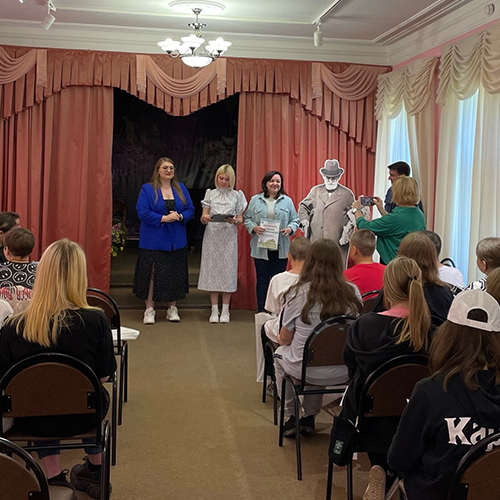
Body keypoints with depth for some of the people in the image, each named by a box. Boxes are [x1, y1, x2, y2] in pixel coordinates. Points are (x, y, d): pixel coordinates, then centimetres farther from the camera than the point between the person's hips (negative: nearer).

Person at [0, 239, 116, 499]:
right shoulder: (95, 320, -23)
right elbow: (103, 376, -11)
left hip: (32, 421, 1)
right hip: (80, 419, 0)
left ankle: (54, 478, 25)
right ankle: (95, 472, 48)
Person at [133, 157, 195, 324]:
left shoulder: (181, 188, 10)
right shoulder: (147, 189, -1)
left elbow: (190, 210, 7)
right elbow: (142, 212, -10)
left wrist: (180, 217, -13)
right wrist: (163, 218, -18)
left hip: (176, 241, 4)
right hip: (153, 240, -3)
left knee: (174, 275, 7)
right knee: (152, 274, -1)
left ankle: (172, 309, 18)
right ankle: (149, 310, 8)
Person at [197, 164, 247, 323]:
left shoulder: (237, 195, 7)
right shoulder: (210, 194, 9)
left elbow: (240, 220, 6)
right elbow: (204, 217, 6)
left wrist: (234, 221, -16)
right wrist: (204, 219, -18)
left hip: (229, 237, -1)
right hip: (212, 236, 1)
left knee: (227, 270, 0)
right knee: (212, 270, 1)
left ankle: (225, 310, 8)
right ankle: (214, 310, 7)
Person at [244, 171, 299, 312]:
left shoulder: (287, 201, 8)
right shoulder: (255, 200, 7)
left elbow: (295, 220, 10)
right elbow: (247, 218, 8)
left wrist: (290, 228, -10)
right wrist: (254, 227, -11)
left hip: (281, 248, 0)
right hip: (261, 247, 0)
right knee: (262, 279, 5)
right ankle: (261, 312, 13)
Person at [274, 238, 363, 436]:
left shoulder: (298, 293, -15)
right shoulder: (353, 293, -9)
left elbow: (285, 338, -5)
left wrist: (279, 339, 19)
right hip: (342, 372, 3)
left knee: (280, 354, 31)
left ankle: (290, 418, 36)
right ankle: (309, 418, 41)